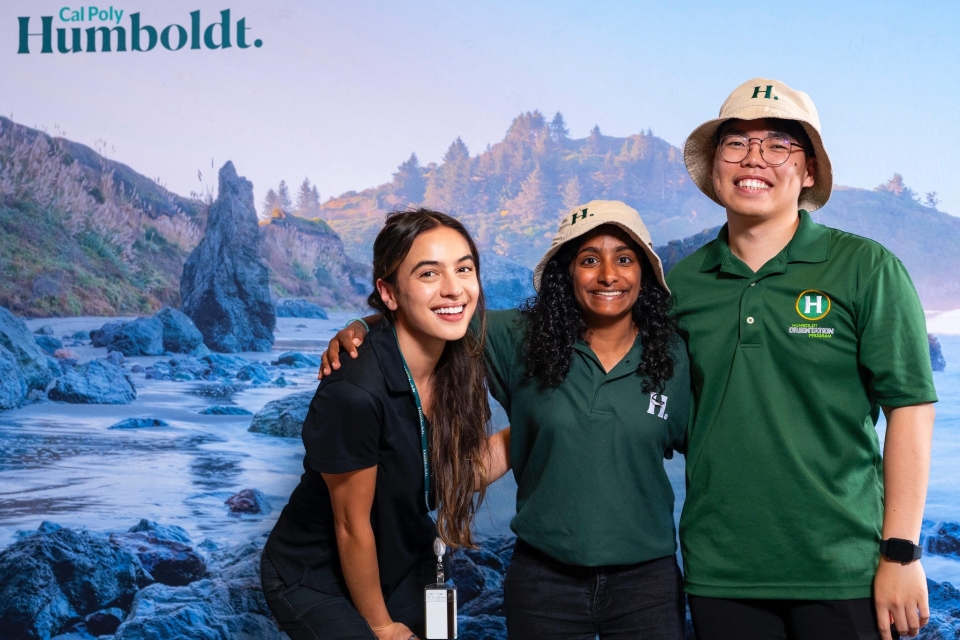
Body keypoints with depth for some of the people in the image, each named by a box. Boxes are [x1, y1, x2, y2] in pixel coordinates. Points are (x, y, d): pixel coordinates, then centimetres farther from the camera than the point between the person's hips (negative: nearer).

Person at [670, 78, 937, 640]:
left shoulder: (868, 270, -3)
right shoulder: (682, 282, 5)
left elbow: (910, 407, -6)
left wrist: (901, 553, -9)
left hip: (842, 574, -2)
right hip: (719, 573, 3)